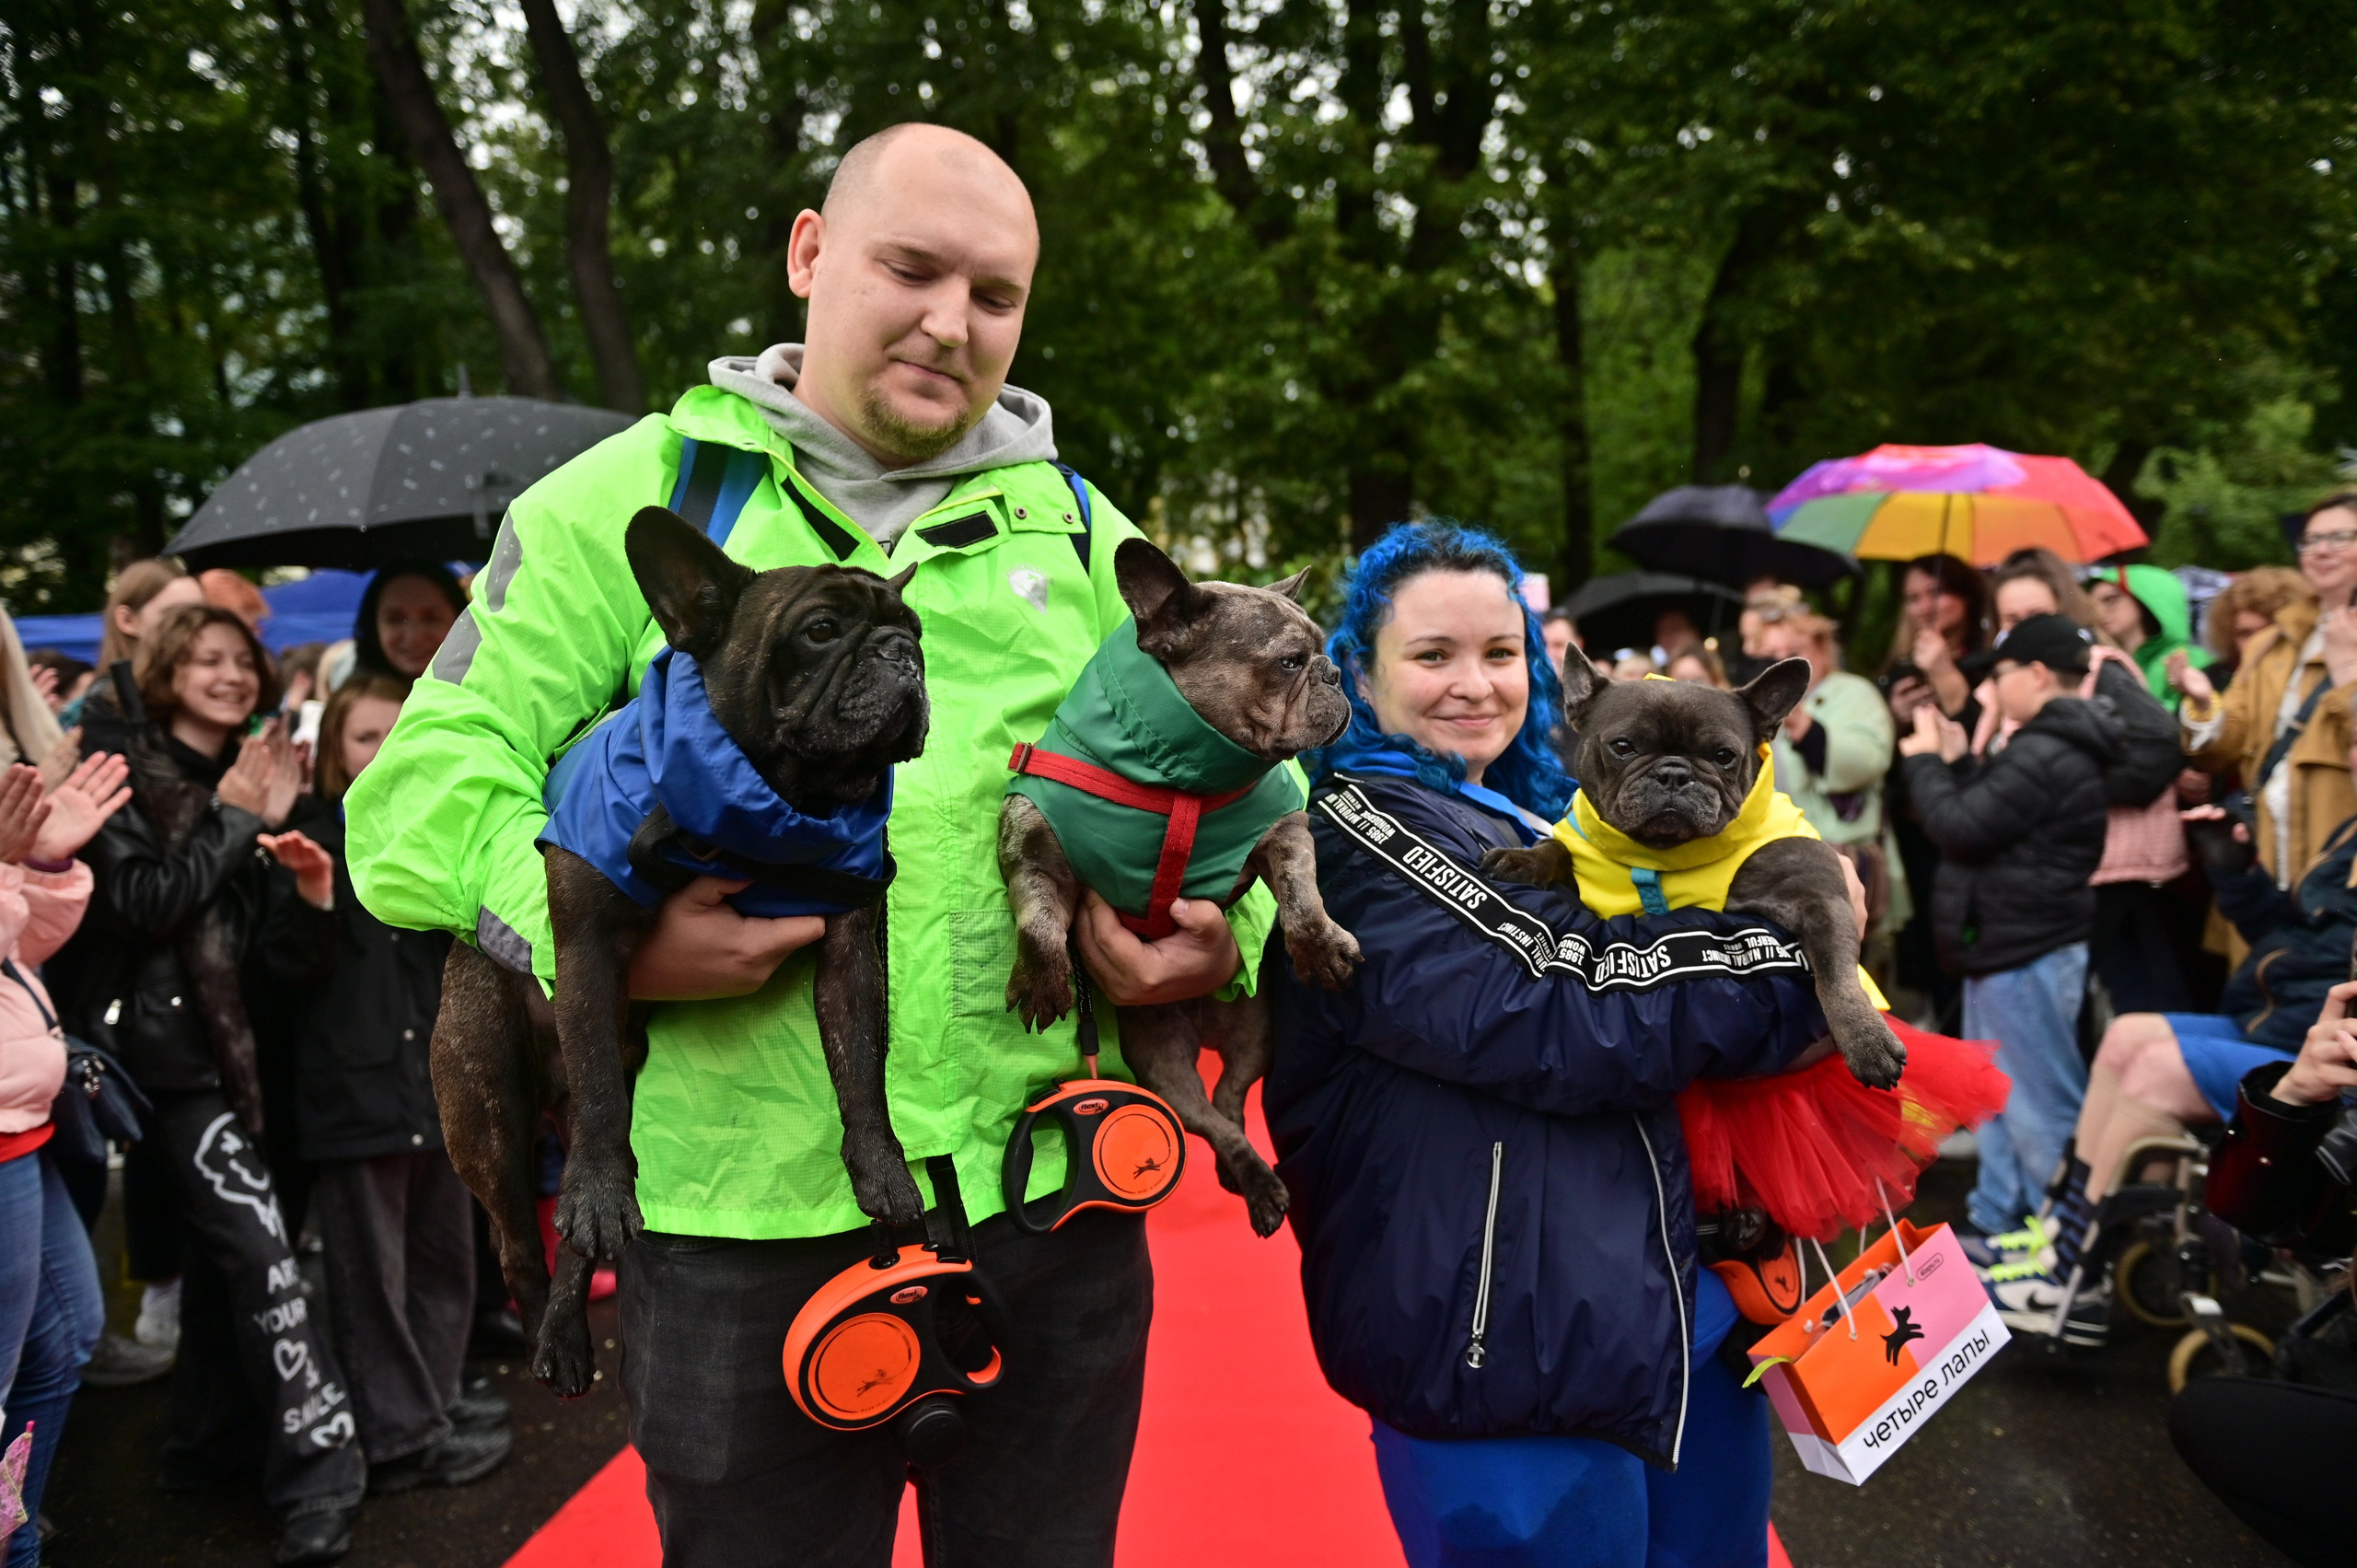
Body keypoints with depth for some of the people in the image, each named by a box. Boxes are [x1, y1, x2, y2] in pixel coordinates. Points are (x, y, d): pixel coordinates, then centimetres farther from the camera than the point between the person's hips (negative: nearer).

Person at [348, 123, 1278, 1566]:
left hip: (1055, 1201, 3)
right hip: (740, 1222, -2)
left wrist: (1219, 938, -8)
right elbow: (424, 791, -3)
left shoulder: (1079, 527, 11)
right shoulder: (632, 497, 2)